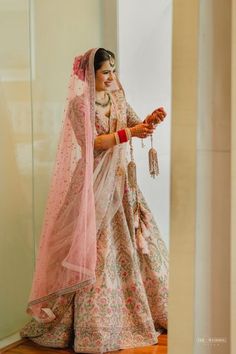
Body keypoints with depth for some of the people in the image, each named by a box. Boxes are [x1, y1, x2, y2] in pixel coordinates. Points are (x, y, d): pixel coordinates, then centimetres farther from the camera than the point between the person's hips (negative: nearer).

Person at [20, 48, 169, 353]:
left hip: (121, 180, 7)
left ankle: (143, 312, 27)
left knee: (136, 243, 11)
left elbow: (136, 125, 6)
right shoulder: (79, 103, -9)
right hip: (95, 183, -7)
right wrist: (128, 133, -26)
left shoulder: (117, 97, 11)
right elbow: (91, 143, -19)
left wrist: (151, 120, -15)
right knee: (96, 251, -5)